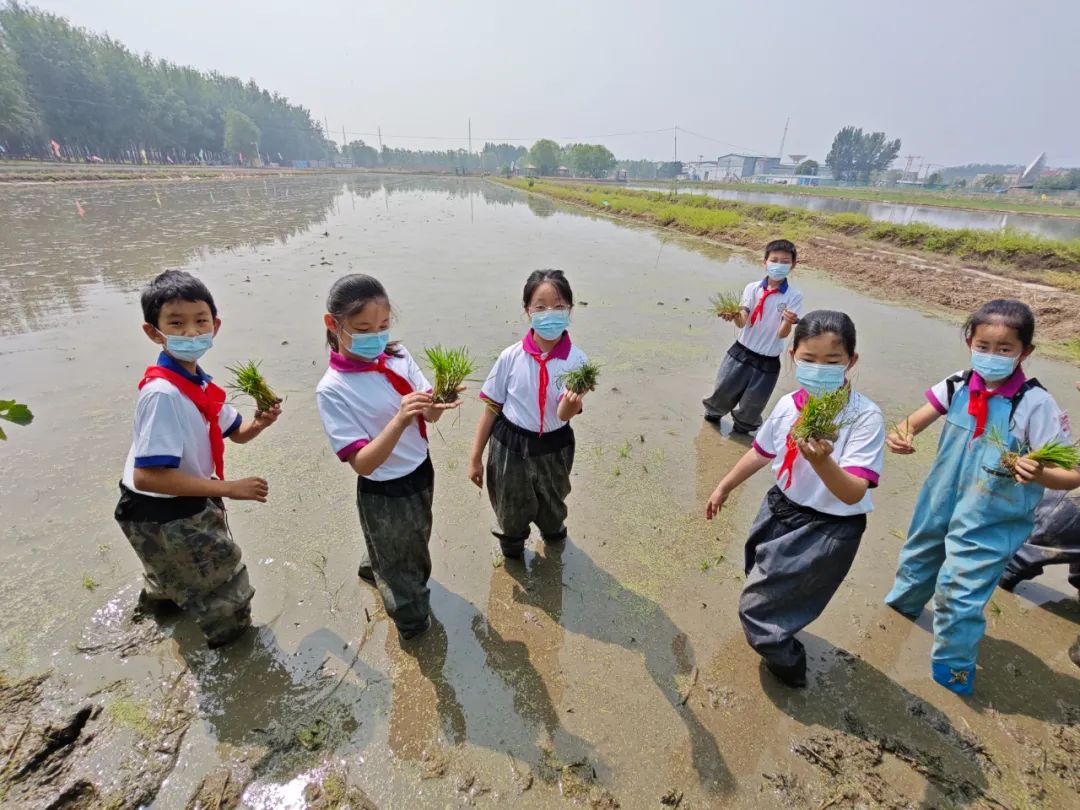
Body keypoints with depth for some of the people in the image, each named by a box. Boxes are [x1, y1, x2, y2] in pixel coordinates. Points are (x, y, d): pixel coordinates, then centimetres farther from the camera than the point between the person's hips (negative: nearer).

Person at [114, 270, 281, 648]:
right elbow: (147, 476, -35)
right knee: (229, 609, 10)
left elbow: (236, 432, 8)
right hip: (162, 515, -9)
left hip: (190, 503, 9)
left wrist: (259, 423, -15)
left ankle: (160, 595, 68)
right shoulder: (162, 393, -32)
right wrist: (229, 488, -31)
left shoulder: (199, 383, -5)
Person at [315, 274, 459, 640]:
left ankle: (374, 568, 64)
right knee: (403, 568, 20)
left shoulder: (398, 356, -10)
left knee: (413, 543, 33)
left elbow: (428, 415, -8)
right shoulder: (332, 390, -25)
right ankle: (413, 620, 49)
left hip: (422, 472, 6)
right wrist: (400, 420, -42)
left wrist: (438, 403, -31)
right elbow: (362, 463, -27)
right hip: (383, 494, -5)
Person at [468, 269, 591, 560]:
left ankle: (553, 531, 64)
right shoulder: (511, 357, -16)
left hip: (553, 449, 1)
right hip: (509, 446, -1)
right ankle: (511, 549, 55)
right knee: (511, 512, 21)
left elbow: (564, 415, -21)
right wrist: (475, 457, -2)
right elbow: (492, 408, -7)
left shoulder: (576, 360, -16)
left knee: (552, 508, 28)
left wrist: (570, 405, -45)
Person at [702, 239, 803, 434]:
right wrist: (735, 316, -38)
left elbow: (783, 334, -14)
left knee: (752, 404, 10)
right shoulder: (752, 288, -5)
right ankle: (713, 413, 42)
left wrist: (788, 322, -36)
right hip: (741, 352, 1)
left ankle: (742, 429, 40)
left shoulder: (794, 296, -8)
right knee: (724, 391, 9)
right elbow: (742, 322, -15)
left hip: (768, 362, -1)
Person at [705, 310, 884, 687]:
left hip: (828, 529, -6)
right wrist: (724, 488, 17)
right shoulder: (788, 405, -8)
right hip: (780, 509, 7)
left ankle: (788, 663, 35)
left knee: (758, 610, 3)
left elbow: (853, 493, -30)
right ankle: (778, 636, 62)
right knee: (760, 579, 30)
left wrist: (821, 460, -49)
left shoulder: (865, 417, -25)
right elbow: (761, 451, 8)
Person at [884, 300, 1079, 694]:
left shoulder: (1036, 404, -21)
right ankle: (902, 605, 57)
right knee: (918, 556, 26)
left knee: (958, 594, 0)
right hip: (940, 502, 5)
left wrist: (1038, 474, -42)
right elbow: (917, 421, -5)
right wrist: (903, 434, -29)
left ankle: (953, 669, 27)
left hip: (990, 520, -4)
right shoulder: (959, 385, -10)